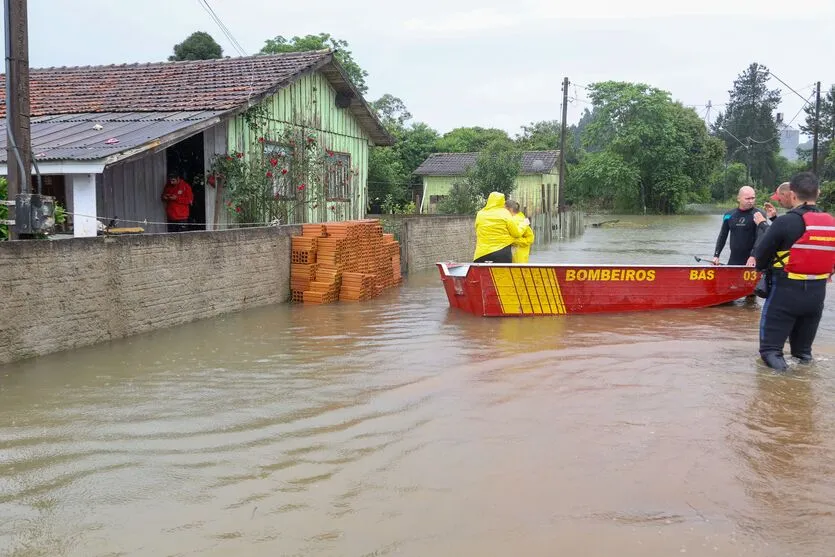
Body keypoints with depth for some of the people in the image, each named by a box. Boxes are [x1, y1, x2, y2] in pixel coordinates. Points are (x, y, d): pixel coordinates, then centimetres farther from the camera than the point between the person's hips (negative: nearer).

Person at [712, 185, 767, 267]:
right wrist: (716, 255, 7)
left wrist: (753, 256, -25)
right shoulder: (729, 215, 9)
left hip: (751, 262, -4)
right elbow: (722, 237, 16)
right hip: (733, 261, 4)